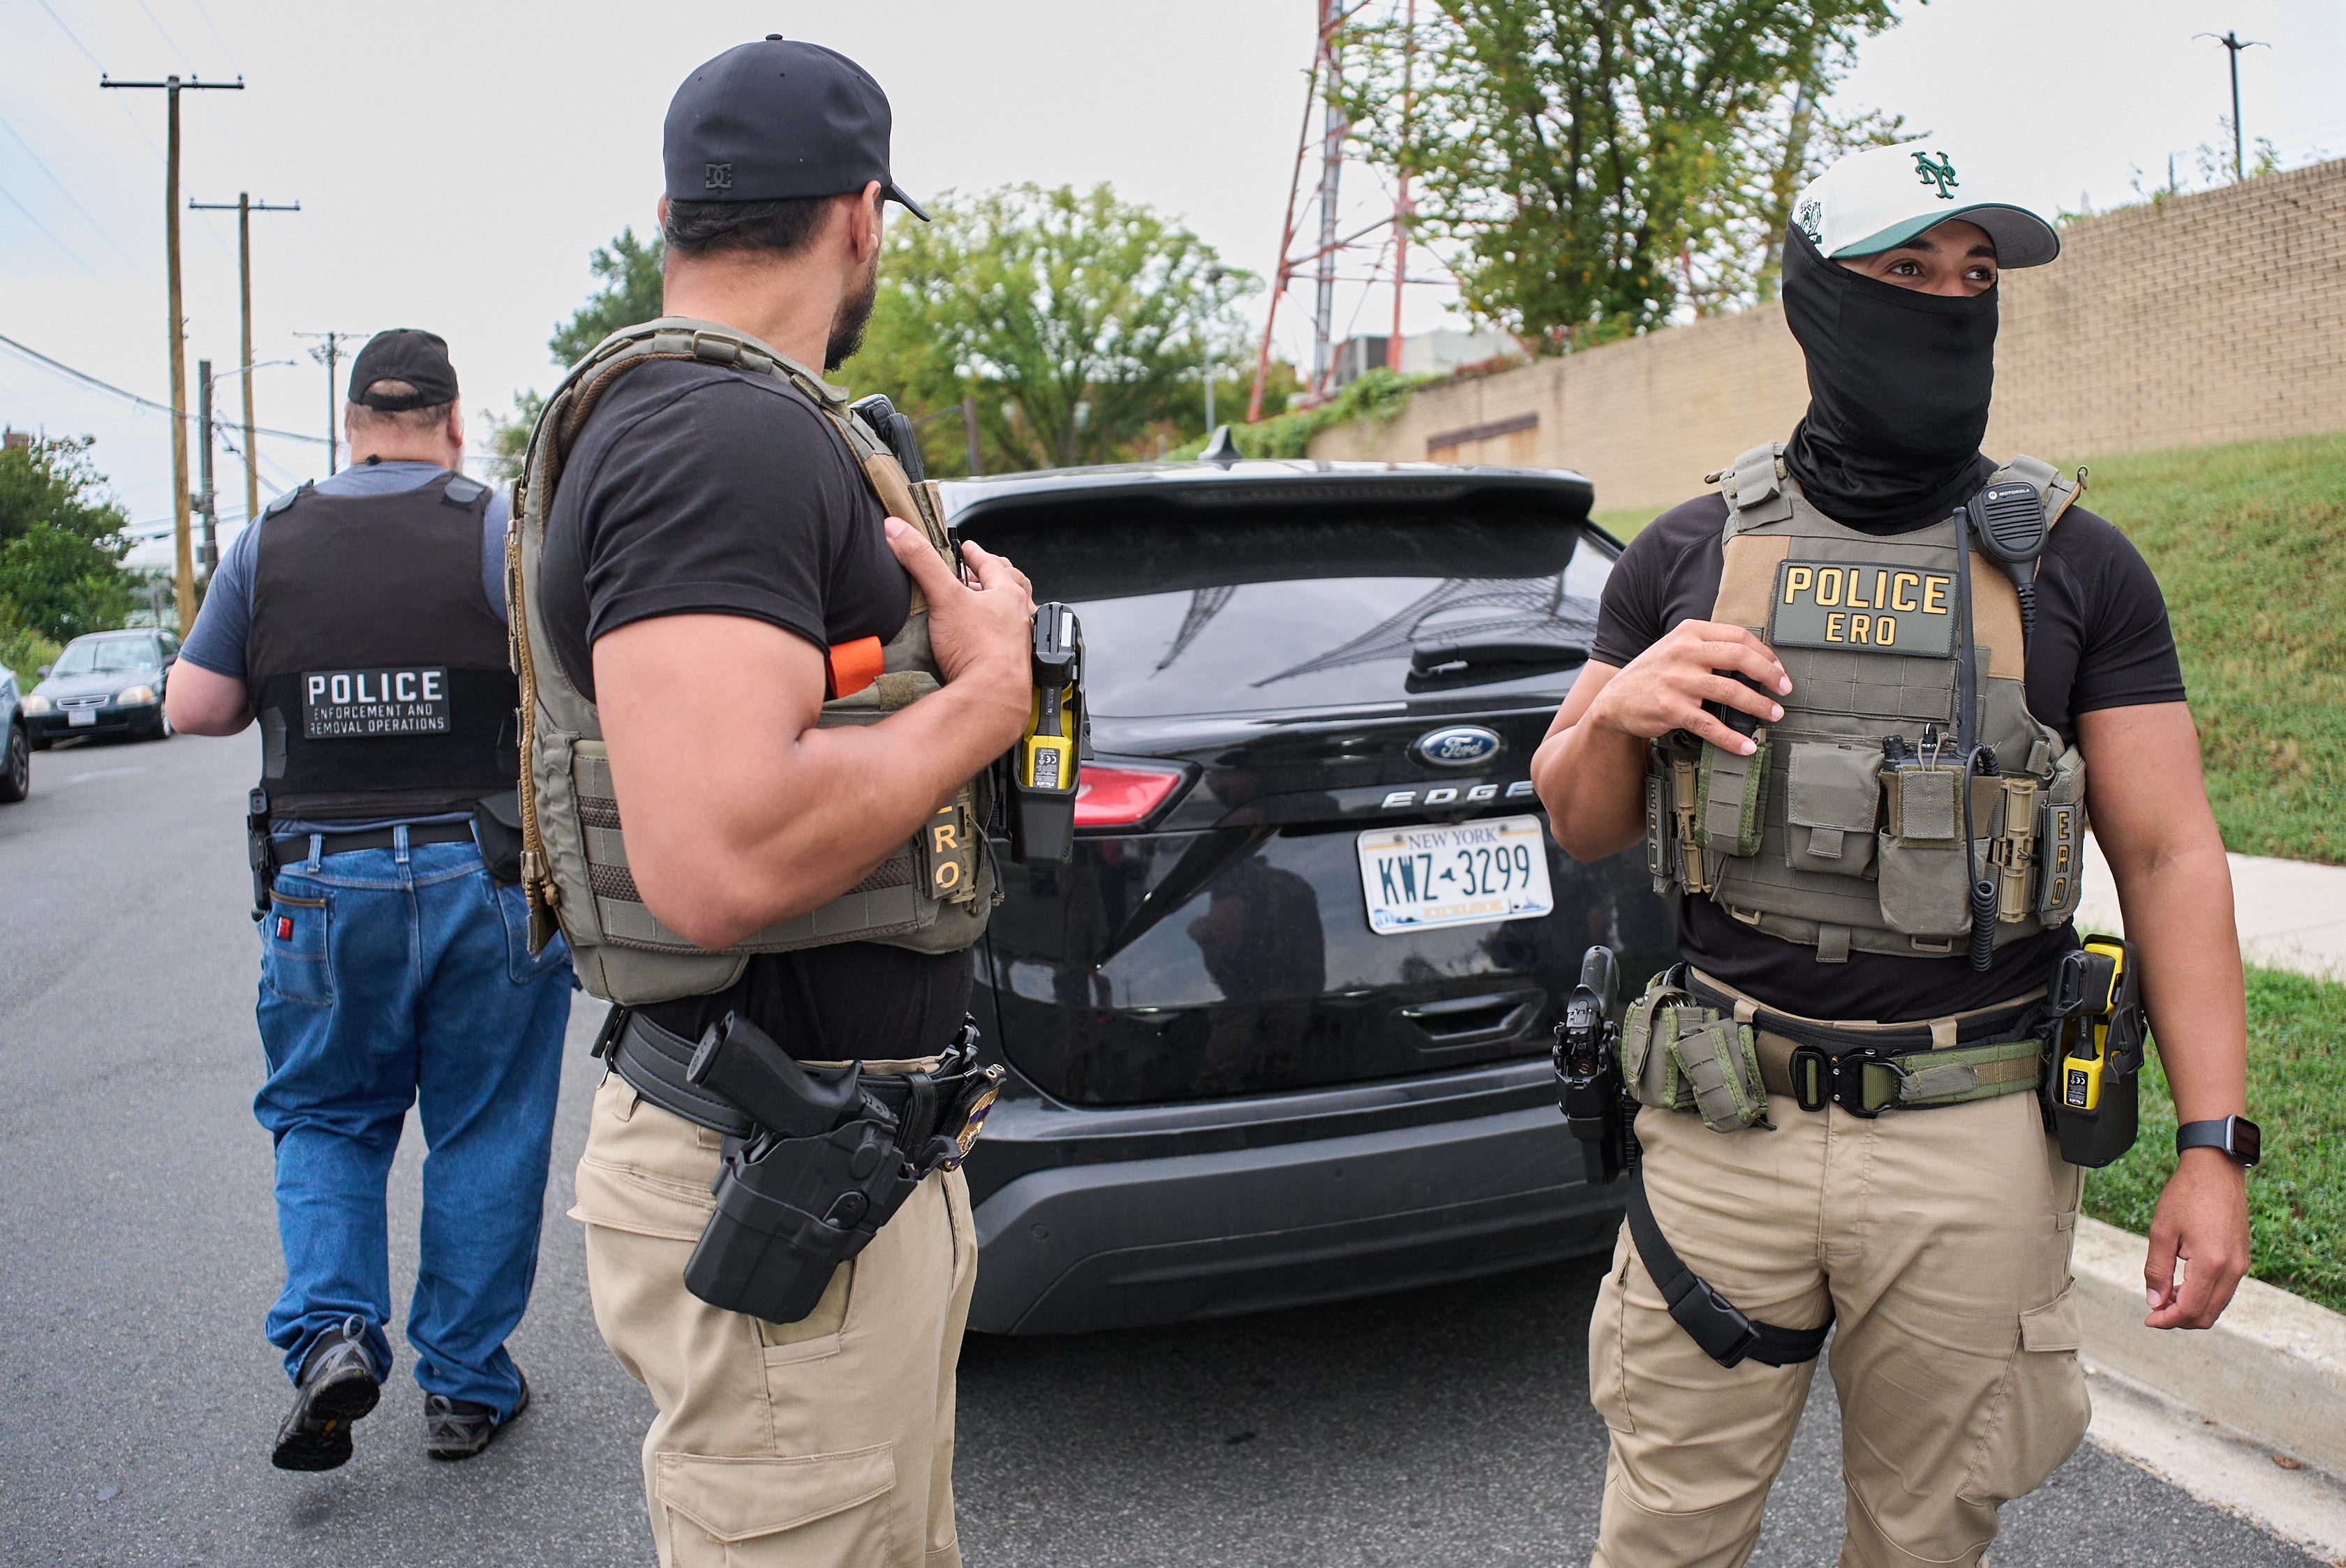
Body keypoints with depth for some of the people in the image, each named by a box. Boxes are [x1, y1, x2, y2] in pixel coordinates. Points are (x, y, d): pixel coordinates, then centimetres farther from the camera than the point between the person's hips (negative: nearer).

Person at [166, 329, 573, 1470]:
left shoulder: (269, 543, 2)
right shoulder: (504, 532, -6)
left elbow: (192, 707, 3)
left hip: (323, 885, 2)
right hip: (485, 876, -1)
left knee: (324, 1119, 19)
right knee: (484, 1132, 10)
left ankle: (330, 1332, 0)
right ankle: (464, 1386, 19)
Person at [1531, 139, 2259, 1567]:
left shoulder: (2076, 566, 3)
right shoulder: (1689, 554, 5)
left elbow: (2170, 854, 1)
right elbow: (1579, 825, 10)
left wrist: (2215, 1143, -6)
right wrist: (1616, 712, -12)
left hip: (1976, 1143, 0)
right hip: (1726, 1128, 0)